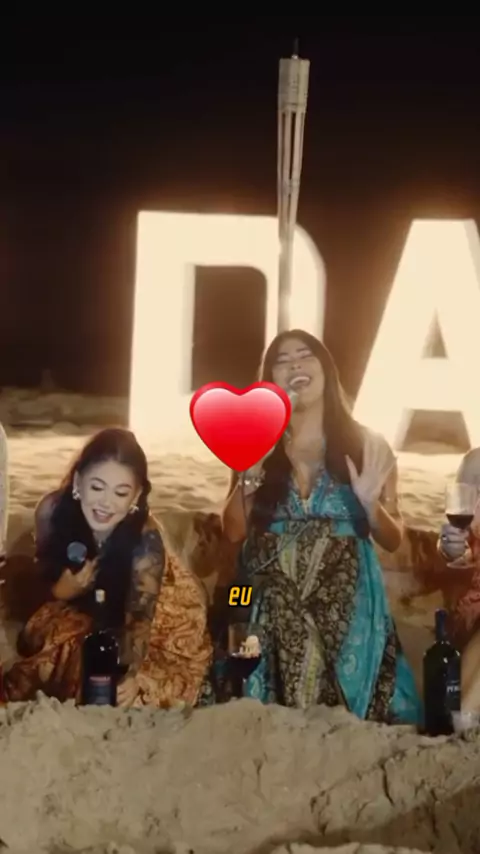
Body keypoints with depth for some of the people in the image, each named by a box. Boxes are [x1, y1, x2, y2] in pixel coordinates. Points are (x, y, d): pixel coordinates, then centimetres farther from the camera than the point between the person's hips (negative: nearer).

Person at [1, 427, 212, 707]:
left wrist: (131, 676, -60)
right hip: (84, 604, 4)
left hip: (159, 605, -4)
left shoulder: (146, 538, -40)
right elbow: (45, 574, -10)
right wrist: (60, 590, -34)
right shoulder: (53, 510, -29)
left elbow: (139, 618, -42)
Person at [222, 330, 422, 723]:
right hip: (273, 610, 1)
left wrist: (369, 502, -17)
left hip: (346, 609, -1)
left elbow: (392, 540, 2)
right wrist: (250, 472, -11)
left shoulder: (366, 446, 0)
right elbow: (234, 532, 1)